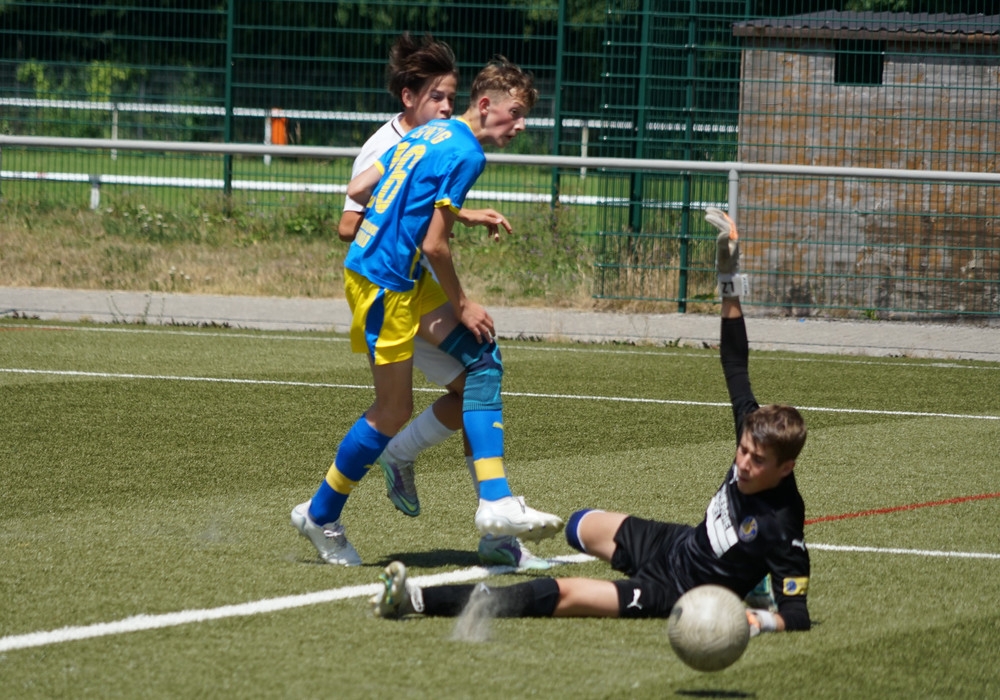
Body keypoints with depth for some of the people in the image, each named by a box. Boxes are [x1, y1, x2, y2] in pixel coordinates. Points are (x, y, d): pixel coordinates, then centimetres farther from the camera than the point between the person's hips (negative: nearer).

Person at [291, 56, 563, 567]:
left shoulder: (427, 134, 11)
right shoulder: (464, 153, -16)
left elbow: (357, 189, 14)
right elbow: (434, 245, -19)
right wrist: (461, 305, -6)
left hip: (406, 280, 10)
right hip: (383, 282, -10)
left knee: (482, 358, 3)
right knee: (393, 413, 0)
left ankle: (495, 502, -4)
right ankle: (320, 516, 17)